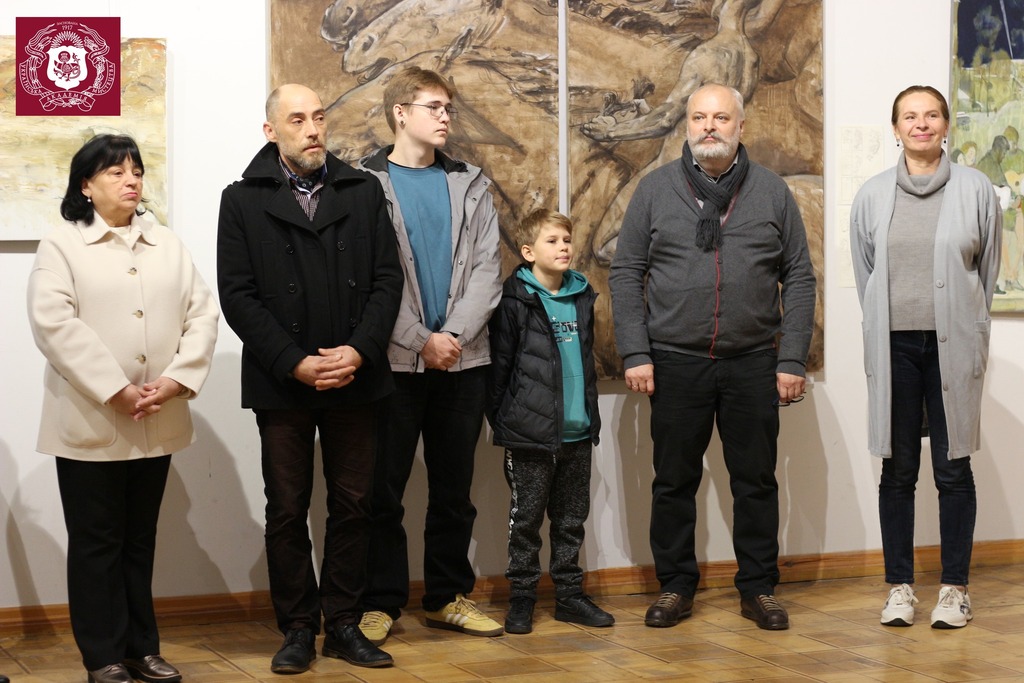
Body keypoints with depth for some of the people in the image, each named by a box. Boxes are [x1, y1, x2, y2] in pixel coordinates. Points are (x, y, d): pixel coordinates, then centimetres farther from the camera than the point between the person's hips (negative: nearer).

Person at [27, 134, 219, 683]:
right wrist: (117, 392, -18)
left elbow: (202, 313, 5)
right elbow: (55, 325, -13)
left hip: (158, 423, 4)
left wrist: (176, 380, -11)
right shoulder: (60, 245, -2)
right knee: (96, 543, 3)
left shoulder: (169, 245, 12)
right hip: (90, 422, -4)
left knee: (141, 539, 13)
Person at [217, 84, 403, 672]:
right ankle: (299, 629, 15)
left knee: (353, 507, 6)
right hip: (282, 383, -1)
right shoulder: (243, 200, 2)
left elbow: (388, 278, 3)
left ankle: (344, 624, 16)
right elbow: (238, 295, -4)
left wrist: (359, 350, -11)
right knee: (287, 512, 6)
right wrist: (294, 363, -13)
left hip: (355, 379, 2)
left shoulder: (364, 192, 8)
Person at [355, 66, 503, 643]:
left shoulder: (470, 185, 12)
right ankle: (382, 602, 11)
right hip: (393, 359, -3)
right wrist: (421, 340, -13)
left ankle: (449, 596, 20)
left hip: (463, 358, 4)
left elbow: (487, 269, 3)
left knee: (454, 488, 10)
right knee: (384, 487, 2)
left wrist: (455, 334, -10)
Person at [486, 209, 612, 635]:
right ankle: (521, 598, 11)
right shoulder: (515, 300, -7)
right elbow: (498, 364, -7)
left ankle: (569, 595, 21)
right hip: (530, 435, -6)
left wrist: (592, 416, 16)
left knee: (572, 518, 12)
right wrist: (500, 420, -9)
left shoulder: (582, 298, 12)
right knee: (526, 516, 3)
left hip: (577, 432, 6)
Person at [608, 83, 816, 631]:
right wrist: (635, 354, -6)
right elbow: (626, 274, 2)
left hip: (753, 363, 1)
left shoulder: (772, 192, 4)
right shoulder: (655, 190, 3)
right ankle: (675, 586, 20)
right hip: (676, 362, 0)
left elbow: (799, 279, 4)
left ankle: (758, 588, 19)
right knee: (674, 481, 7)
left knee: (757, 480, 7)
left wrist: (792, 361, -2)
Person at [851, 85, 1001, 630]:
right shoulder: (872, 196, 5)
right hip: (893, 345, 1)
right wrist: (886, 325, 13)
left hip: (952, 344, -1)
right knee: (898, 470, 5)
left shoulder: (975, 189, 1)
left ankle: (954, 587, 11)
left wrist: (964, 327, 12)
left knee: (953, 469, 2)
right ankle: (899, 585, 13)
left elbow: (988, 267, 9)